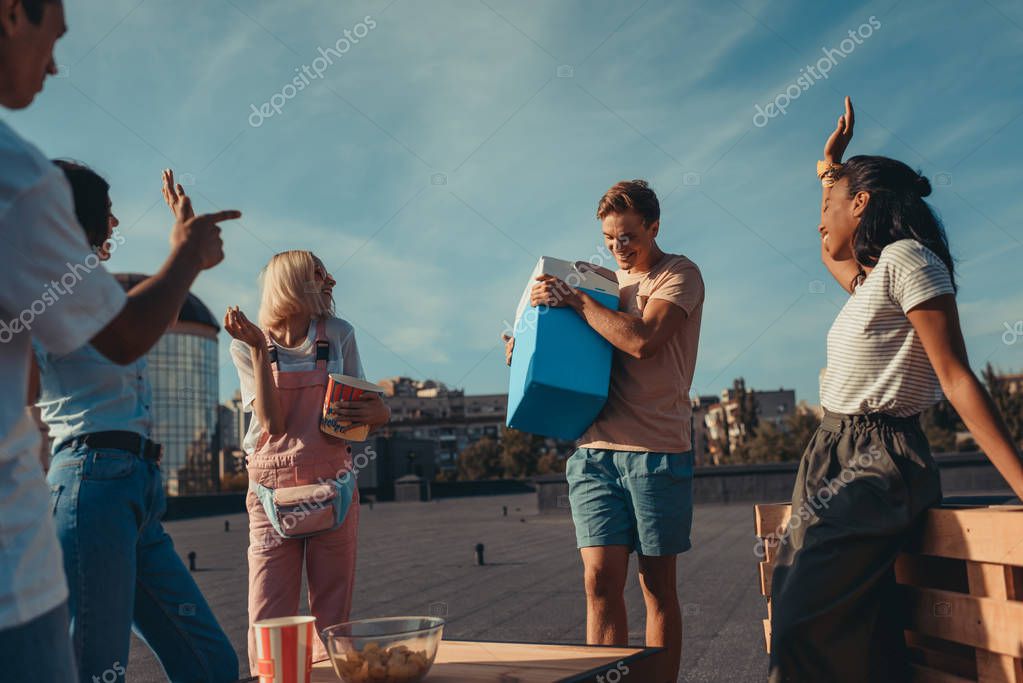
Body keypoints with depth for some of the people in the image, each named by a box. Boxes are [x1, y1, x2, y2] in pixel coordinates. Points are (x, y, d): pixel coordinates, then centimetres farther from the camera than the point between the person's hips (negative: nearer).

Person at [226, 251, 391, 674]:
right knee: (269, 620, -3)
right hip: (272, 489, -1)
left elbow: (358, 411, 12)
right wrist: (258, 348, -15)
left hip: (333, 484, 2)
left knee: (333, 615, 3)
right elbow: (272, 424, -10)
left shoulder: (338, 335, 5)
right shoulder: (248, 346, 0)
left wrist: (379, 413, -12)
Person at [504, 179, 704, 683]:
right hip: (595, 449, 4)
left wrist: (573, 299, -12)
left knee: (657, 584, 5)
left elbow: (642, 340, -17)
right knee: (601, 580, -3)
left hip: (657, 451, -4)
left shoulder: (679, 275, 0)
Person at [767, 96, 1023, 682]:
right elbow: (831, 251, 45)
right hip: (836, 458, 9)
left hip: (876, 466, -9)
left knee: (804, 625, -20)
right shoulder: (869, 279, 20)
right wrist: (831, 167, 40)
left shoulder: (905, 258, -7)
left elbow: (957, 377, -14)